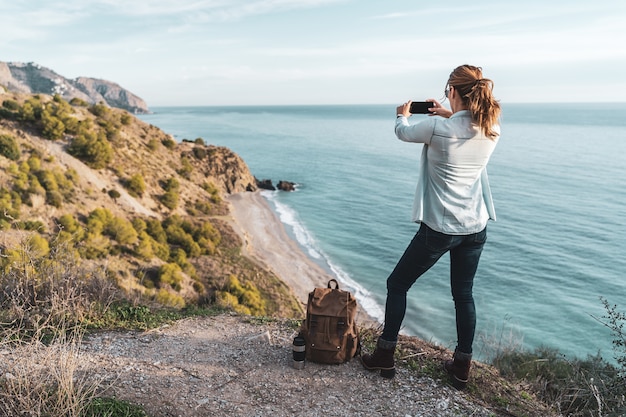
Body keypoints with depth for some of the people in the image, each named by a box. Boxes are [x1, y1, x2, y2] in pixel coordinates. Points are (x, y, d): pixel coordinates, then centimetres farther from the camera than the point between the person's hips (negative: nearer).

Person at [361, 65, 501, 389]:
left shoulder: (437, 127, -18)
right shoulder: (492, 130, -3)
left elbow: (403, 133, 4)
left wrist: (403, 115, 24)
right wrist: (449, 116, 23)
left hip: (439, 227, -5)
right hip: (476, 227, 6)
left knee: (397, 284, 12)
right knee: (463, 294, 18)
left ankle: (385, 356, 20)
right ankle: (461, 368, 27)